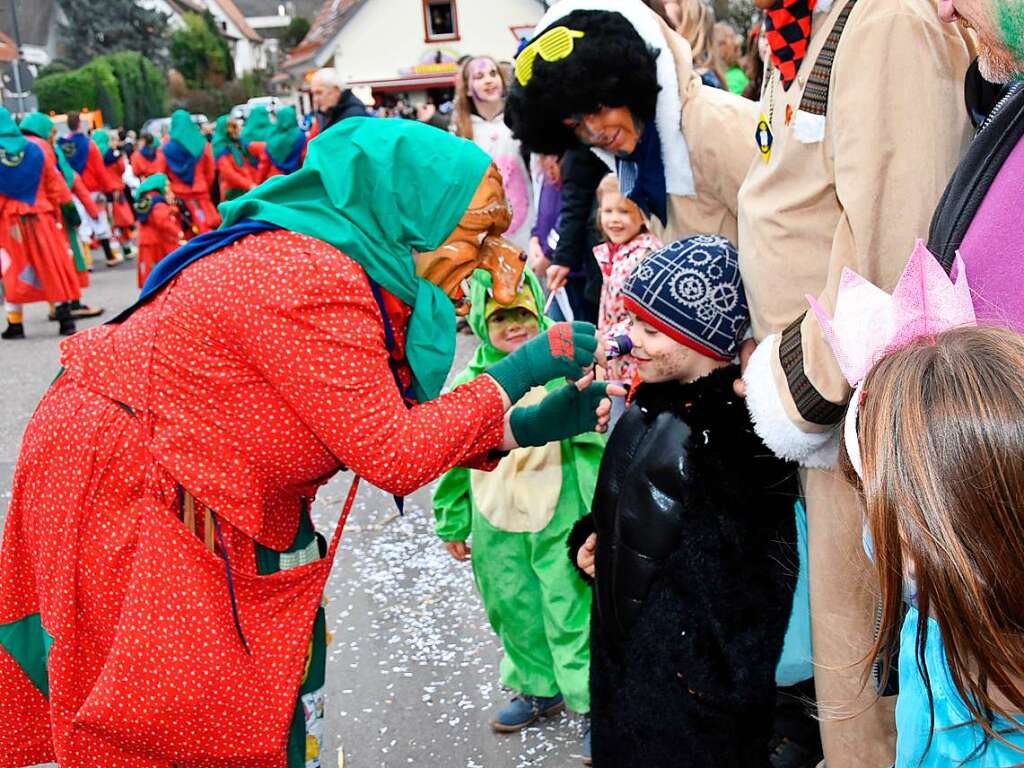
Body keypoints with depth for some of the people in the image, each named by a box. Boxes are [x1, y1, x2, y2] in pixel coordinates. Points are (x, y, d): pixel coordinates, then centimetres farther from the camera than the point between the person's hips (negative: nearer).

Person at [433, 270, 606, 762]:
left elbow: (594, 433, -9)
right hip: (495, 524, 5)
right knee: (514, 612, 19)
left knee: (572, 615, 1)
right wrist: (451, 523, 14)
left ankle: (593, 703, 19)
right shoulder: (467, 382, 1)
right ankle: (537, 689, 40)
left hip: (559, 521, -4)